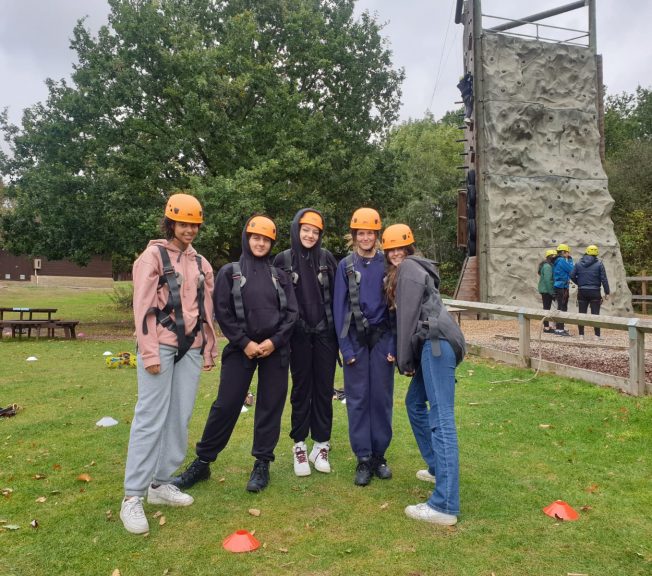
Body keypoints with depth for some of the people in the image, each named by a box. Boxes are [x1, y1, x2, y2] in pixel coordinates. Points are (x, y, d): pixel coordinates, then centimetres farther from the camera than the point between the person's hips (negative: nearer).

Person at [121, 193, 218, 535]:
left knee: (180, 418, 7)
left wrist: (208, 350, 16)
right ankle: (132, 497, 1)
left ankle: (161, 483, 19)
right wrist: (149, 352, -14)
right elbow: (143, 307, -8)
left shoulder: (201, 263, 16)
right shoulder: (153, 256, -2)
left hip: (190, 348, 6)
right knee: (151, 418, -7)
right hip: (161, 346, -6)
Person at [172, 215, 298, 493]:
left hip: (275, 350, 2)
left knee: (270, 406, 5)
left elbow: (291, 312, 5)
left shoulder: (279, 275, 10)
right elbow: (222, 312, -2)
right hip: (241, 349, -2)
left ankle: (262, 464, 18)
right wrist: (244, 342, -10)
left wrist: (275, 340, -8)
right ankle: (202, 461, 14)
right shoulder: (229, 272, 4)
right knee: (225, 405, -1)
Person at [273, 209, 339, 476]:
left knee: (324, 388, 6)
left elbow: (337, 296, 4)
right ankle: (299, 445, 18)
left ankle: (321, 445, 17)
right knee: (301, 388, 7)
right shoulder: (283, 260, 0)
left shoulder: (327, 258, 3)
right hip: (298, 334, -1)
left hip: (325, 333, 1)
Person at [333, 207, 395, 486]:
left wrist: (394, 345, -6)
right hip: (356, 339, 0)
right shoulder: (345, 266, 2)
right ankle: (363, 459, 13)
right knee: (358, 399, 3)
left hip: (382, 338, 0)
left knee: (382, 397, 5)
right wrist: (345, 347, -7)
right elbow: (339, 307, 0)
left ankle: (379, 455, 19)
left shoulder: (387, 264, 2)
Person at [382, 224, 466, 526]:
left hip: (436, 343, -11)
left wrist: (403, 359, -3)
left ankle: (444, 506, -14)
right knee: (414, 402, 23)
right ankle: (438, 468, 33)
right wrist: (406, 357, 15)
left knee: (441, 419, -14)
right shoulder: (411, 268, 27)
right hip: (433, 344, 11)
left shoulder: (408, 268, -2)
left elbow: (407, 317, -8)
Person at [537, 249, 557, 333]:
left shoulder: (547, 265, 15)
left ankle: (546, 326, 19)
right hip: (547, 290, -10)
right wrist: (551, 292, -20)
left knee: (547, 307, 13)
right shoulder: (547, 266, -16)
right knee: (547, 308, -6)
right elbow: (547, 280, -22)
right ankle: (546, 327, -3)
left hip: (544, 290, 10)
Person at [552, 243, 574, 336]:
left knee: (561, 308, 14)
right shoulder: (562, 260, -14)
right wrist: (569, 259, 0)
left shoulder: (557, 261, 15)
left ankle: (559, 328, 20)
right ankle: (559, 329, -8)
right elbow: (571, 270, -10)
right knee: (562, 308, -8)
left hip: (558, 287, 10)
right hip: (562, 287, -10)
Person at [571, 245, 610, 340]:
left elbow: (572, 276, 0)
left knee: (582, 313, 8)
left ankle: (581, 334, 9)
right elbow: (604, 279, -7)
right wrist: (607, 292, -3)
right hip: (595, 292, -2)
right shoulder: (599, 264, -5)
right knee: (595, 314, 2)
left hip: (582, 292, 2)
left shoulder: (579, 263, 2)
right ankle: (597, 335, 1)